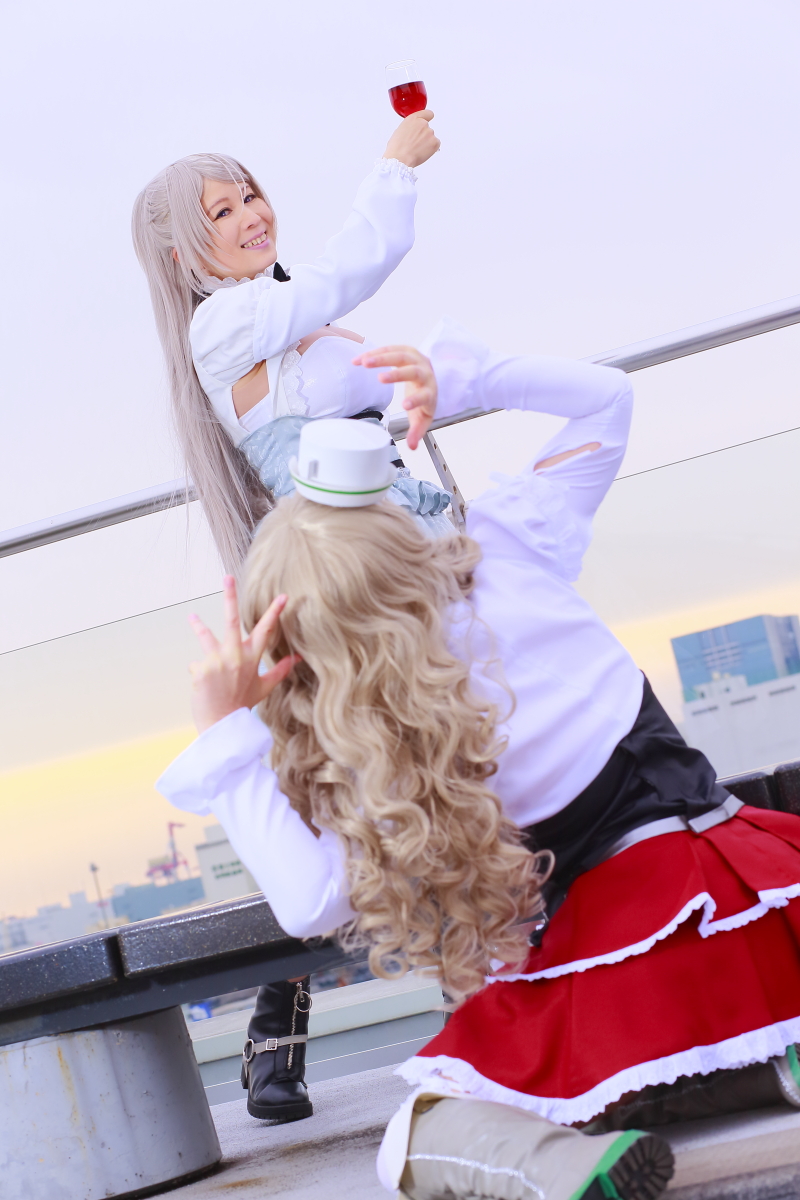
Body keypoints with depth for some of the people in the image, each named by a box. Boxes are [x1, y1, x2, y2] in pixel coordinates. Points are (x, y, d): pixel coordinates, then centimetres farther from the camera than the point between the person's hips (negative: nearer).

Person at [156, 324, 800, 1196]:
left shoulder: (369, 750, -10)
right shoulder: (508, 543, 0)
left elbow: (309, 903, -14)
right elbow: (604, 397, 13)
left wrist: (225, 736, -11)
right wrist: (457, 379, 3)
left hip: (611, 944, -4)